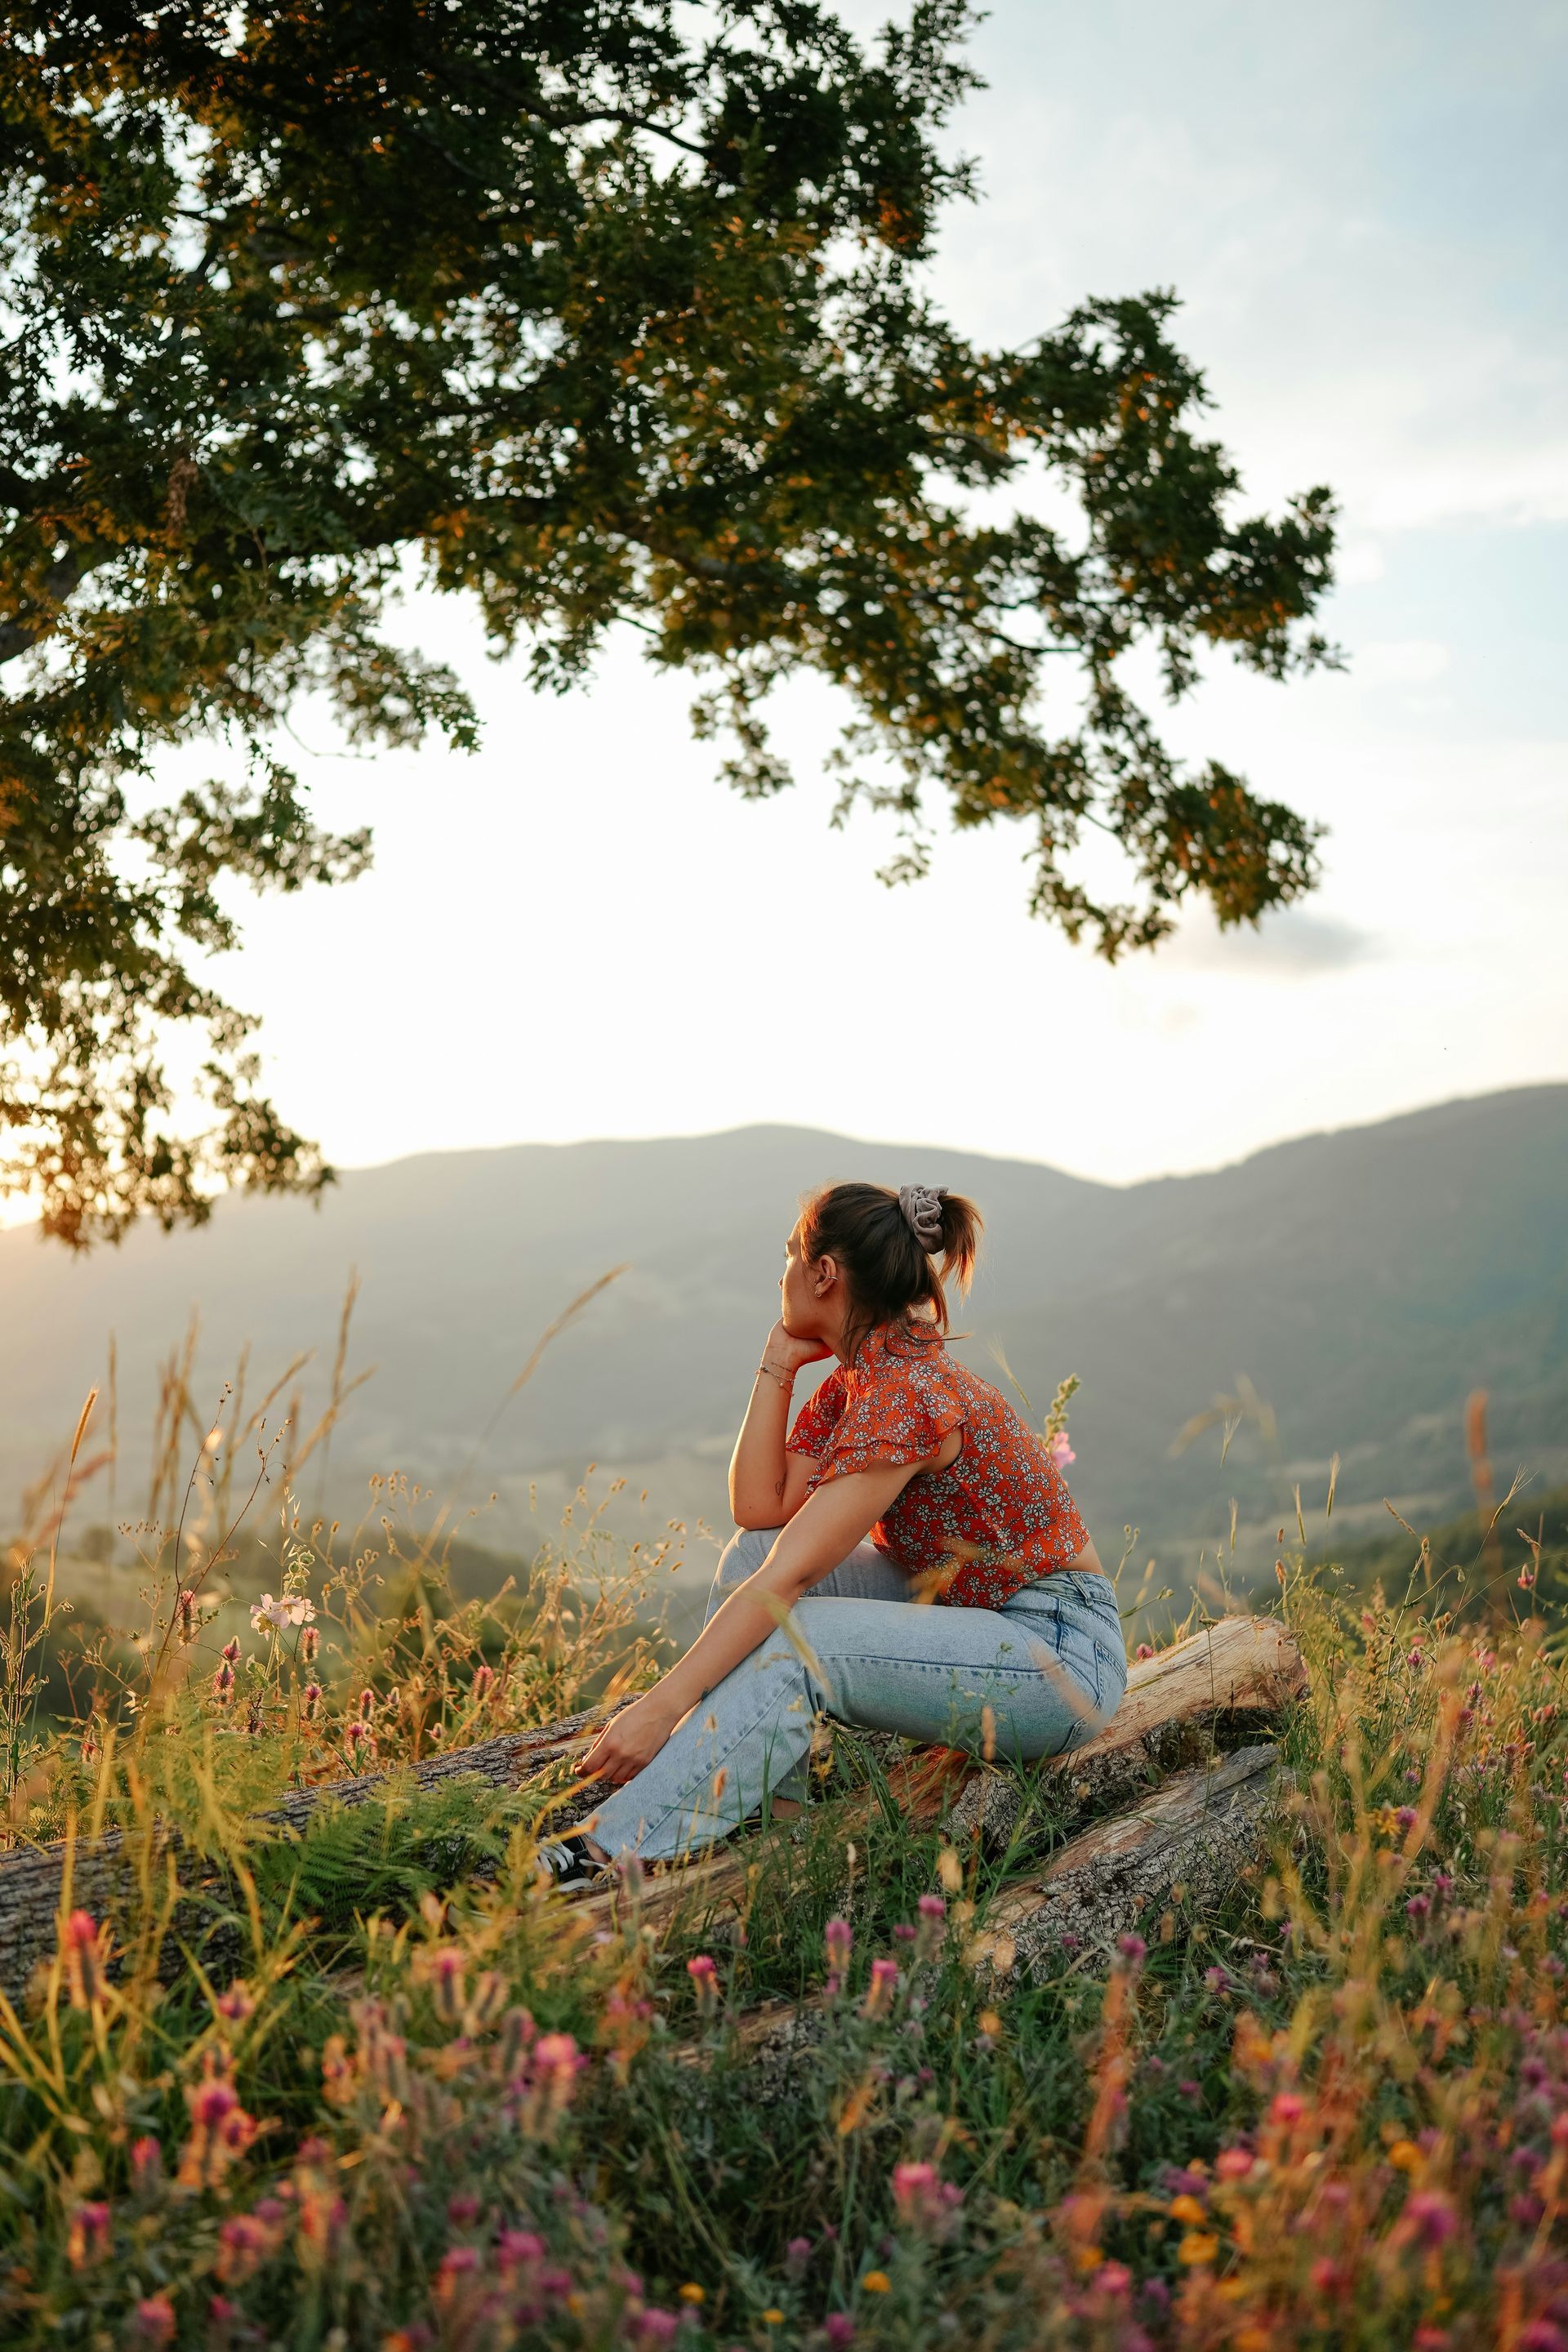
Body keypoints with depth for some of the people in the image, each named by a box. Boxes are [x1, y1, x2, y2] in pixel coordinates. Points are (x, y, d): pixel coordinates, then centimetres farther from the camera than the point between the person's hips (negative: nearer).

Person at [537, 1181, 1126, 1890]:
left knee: (795, 1640, -28)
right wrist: (776, 1367, -5)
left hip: (1063, 1651, -9)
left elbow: (790, 1575, -30)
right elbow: (760, 1509, -4)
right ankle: (763, 1809, -5)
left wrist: (662, 1703, -31)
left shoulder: (908, 1394, -24)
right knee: (752, 1553, -3)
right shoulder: (855, 1380, 5)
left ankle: (616, 1853, -25)